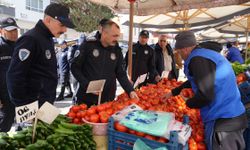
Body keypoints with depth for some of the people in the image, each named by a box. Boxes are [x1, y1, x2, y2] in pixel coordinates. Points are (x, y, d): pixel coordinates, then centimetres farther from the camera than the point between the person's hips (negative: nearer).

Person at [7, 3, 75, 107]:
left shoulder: (48, 39, 12)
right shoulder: (30, 39, -17)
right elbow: (15, 76, -21)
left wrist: (50, 100, 15)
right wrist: (23, 106, -16)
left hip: (46, 103, 9)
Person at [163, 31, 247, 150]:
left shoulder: (198, 59, -18)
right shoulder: (205, 54, 14)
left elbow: (206, 96, -25)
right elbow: (193, 81, 29)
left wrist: (188, 103, -5)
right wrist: (173, 92, 36)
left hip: (222, 121, -10)